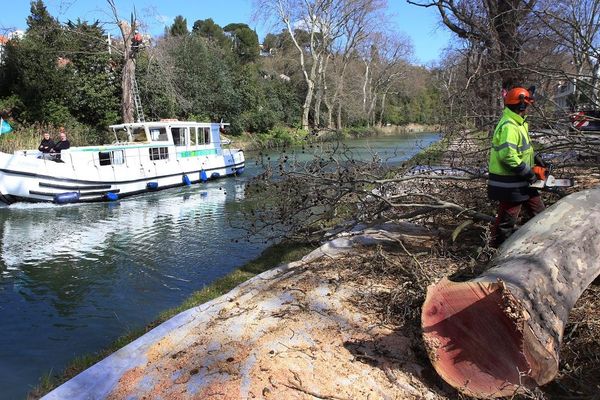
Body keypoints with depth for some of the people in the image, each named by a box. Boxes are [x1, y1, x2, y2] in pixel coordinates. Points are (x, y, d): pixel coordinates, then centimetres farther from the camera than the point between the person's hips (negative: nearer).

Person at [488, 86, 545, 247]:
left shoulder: (518, 122, 11)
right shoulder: (509, 127, -23)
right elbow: (508, 156, -31)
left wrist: (534, 157, 10)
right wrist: (528, 173, -22)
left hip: (521, 181, 11)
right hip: (510, 183, -11)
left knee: (538, 210, 21)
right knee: (507, 219, 0)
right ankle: (497, 247, 13)